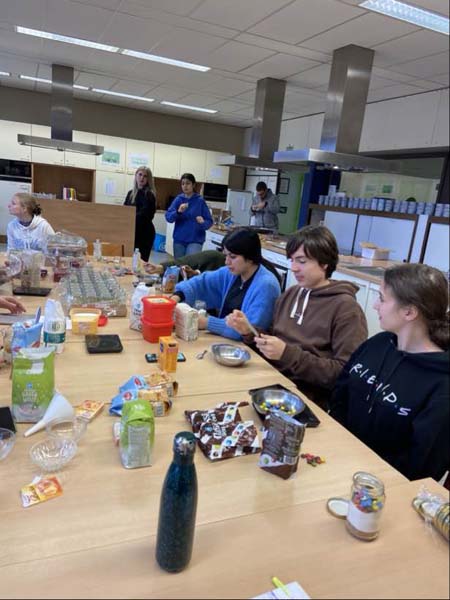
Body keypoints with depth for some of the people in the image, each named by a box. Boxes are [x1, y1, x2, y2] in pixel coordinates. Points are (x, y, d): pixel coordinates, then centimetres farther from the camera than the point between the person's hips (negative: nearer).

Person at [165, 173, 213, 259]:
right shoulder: (178, 199, 3)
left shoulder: (200, 201, -4)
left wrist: (203, 222, -24)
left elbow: (209, 222, -3)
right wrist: (178, 212, -23)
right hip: (179, 240, 3)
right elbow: (168, 217, -6)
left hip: (195, 240, -3)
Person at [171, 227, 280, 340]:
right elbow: (202, 282, 11)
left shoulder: (266, 285, -22)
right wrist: (177, 296, -8)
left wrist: (208, 323, -26)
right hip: (223, 338, 7)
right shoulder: (231, 273, 1)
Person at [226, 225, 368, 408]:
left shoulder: (346, 308, -10)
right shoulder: (290, 294, 10)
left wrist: (288, 354, -22)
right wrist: (249, 331, -4)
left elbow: (345, 374, -16)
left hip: (309, 399, -6)